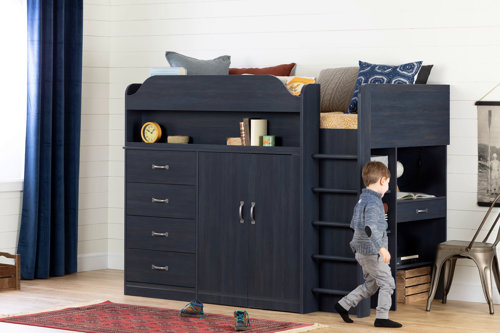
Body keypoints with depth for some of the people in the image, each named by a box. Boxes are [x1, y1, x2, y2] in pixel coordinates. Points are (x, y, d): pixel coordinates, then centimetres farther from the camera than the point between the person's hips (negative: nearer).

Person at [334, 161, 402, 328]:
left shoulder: (362, 200, 12)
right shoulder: (373, 203, -19)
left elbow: (354, 224, 21)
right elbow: (370, 228, -32)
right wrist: (382, 248, -39)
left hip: (361, 251, 10)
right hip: (372, 252, -10)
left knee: (371, 284, 18)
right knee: (387, 283, -1)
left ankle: (343, 305, 20)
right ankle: (382, 317, 3)